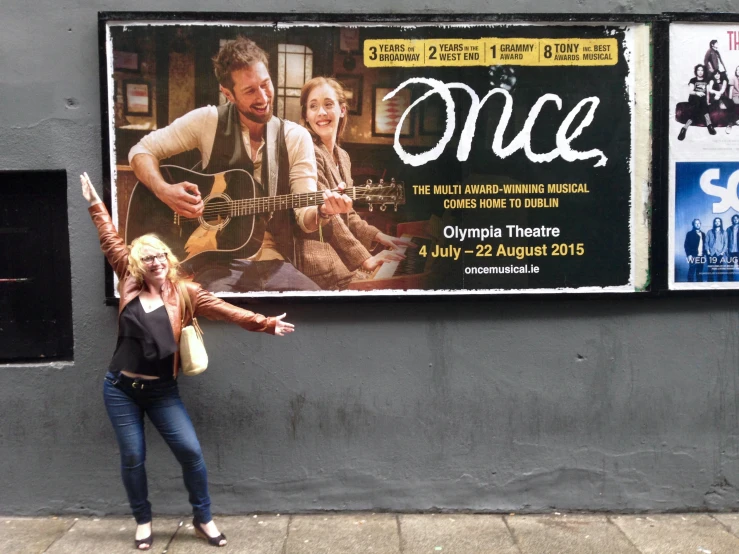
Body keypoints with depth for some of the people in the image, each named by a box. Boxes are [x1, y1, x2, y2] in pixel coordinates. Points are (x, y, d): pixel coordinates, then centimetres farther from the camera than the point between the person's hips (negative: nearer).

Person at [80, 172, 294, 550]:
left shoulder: (184, 292, -5)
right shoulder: (130, 285, 0)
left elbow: (226, 311, -13)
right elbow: (111, 243, 7)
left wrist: (265, 324, -22)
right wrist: (95, 204, 13)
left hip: (160, 390, -1)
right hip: (120, 387, 1)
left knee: (190, 450, -5)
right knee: (132, 457, 7)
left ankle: (203, 519, 15)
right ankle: (143, 521, 28)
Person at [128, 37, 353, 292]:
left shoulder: (296, 137, 3)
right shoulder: (209, 121, 0)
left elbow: (304, 218, 0)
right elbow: (142, 151, 6)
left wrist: (321, 210, -24)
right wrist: (164, 191, -13)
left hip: (274, 262, 2)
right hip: (218, 260, -2)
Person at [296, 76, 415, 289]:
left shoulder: (342, 157, 13)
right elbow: (328, 218, -19)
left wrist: (377, 236, 5)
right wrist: (365, 260, -20)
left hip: (340, 251, 9)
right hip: (320, 260, -8)